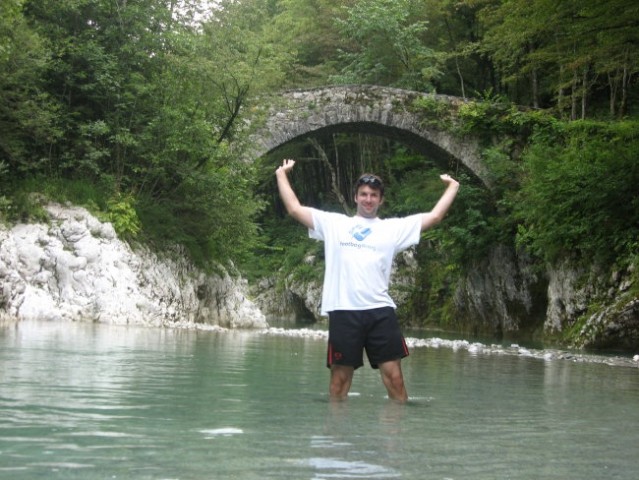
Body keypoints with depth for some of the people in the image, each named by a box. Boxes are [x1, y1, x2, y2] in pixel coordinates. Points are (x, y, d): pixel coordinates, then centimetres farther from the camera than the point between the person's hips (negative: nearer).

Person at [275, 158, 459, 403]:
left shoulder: (394, 227, 15)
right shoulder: (334, 223, 14)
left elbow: (434, 216, 14)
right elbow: (294, 209, 14)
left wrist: (452, 187, 19)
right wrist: (281, 175, 19)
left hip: (380, 312, 0)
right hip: (343, 311, 0)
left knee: (394, 376, -3)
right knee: (340, 377, 3)